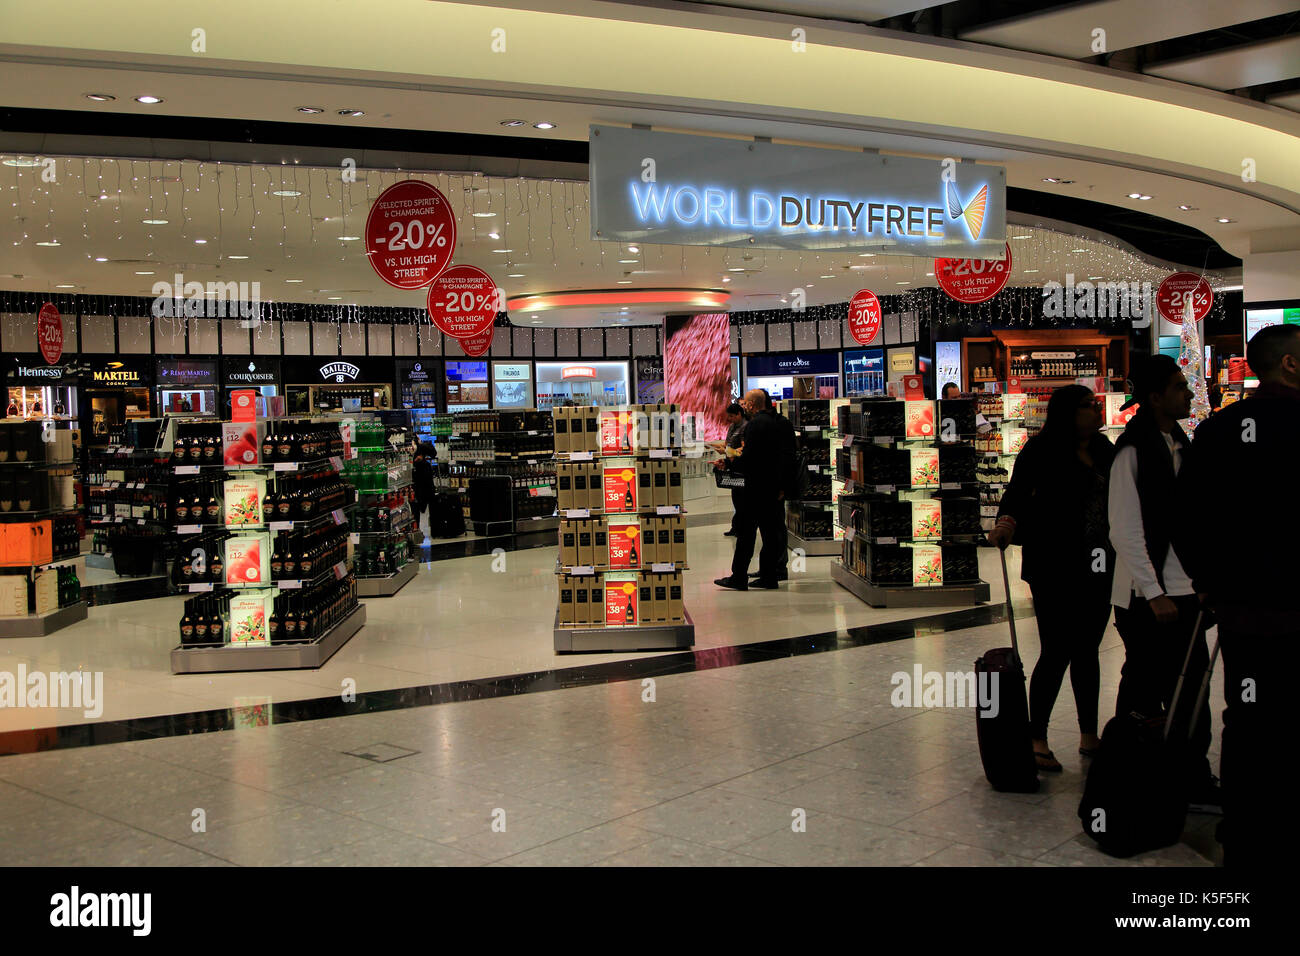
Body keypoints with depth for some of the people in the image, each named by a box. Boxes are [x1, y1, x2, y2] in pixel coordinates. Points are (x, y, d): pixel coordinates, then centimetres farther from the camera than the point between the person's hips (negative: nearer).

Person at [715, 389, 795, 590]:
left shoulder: (755, 425, -15)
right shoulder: (784, 423, 10)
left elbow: (748, 461, -20)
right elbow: (790, 456, 12)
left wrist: (733, 459, 1)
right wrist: (784, 486, 15)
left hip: (757, 488, -7)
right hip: (778, 487, 7)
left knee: (746, 531, -1)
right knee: (771, 530, 11)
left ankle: (739, 577, 2)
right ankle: (770, 576, 13)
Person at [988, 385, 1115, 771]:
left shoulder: (1104, 451, 12)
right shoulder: (1042, 450, -6)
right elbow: (1018, 491, -14)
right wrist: (1007, 522, -33)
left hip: (1098, 567, 6)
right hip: (1054, 569, -6)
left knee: (1087, 651, 14)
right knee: (1057, 652, -5)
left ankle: (1089, 735, 24)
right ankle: (1037, 738, 6)